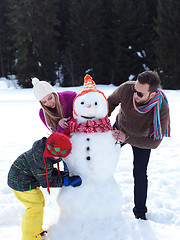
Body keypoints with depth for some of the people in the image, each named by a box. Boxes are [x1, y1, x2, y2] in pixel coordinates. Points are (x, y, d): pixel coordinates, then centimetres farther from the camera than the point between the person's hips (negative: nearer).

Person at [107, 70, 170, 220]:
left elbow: (154, 142, -33)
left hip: (142, 138, -2)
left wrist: (127, 139, -39)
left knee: (140, 174, -6)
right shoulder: (126, 89, -36)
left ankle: (140, 212, 15)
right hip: (120, 127, 3)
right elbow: (111, 102, -12)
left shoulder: (162, 110, -40)